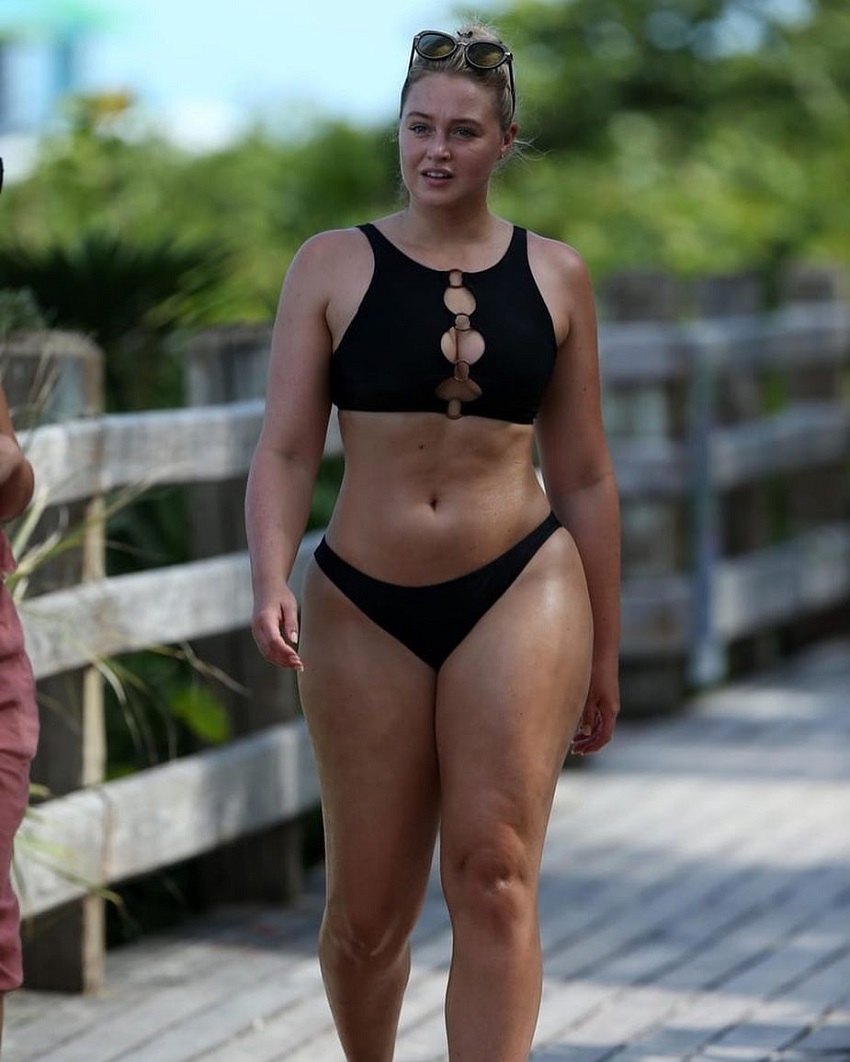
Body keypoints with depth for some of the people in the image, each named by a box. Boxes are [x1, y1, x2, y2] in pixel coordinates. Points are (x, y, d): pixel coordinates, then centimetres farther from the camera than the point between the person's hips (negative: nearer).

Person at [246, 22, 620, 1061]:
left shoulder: (554, 276, 7)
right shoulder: (333, 266, 4)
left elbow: (582, 478, 13)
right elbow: (285, 450, -1)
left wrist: (603, 656, 15)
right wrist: (270, 581, -19)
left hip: (519, 593, 0)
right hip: (364, 609, 0)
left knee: (494, 876, -14)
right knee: (366, 913, 6)